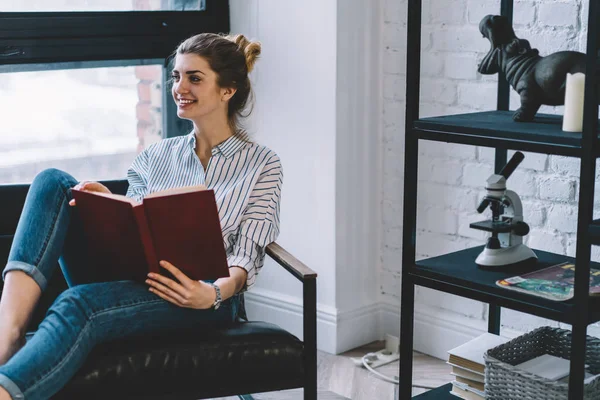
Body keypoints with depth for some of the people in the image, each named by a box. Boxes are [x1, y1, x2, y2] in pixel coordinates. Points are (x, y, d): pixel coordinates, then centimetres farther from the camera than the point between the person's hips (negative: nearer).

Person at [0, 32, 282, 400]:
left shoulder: (262, 164, 7)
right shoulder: (158, 156, 20)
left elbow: (247, 259, -3)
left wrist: (214, 294, -25)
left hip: (198, 297, -5)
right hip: (131, 282, 5)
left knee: (80, 303, -36)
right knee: (53, 182, -15)